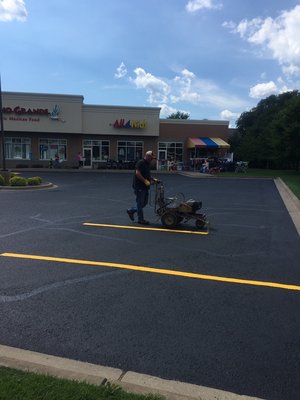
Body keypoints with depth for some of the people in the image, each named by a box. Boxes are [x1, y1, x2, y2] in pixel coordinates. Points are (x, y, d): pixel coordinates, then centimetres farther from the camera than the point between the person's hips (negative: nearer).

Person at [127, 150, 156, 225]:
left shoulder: (148, 164, 15)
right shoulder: (140, 163, -14)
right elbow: (137, 173, -24)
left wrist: (152, 179, 10)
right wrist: (145, 181, -24)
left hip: (145, 186, 10)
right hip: (139, 186, -10)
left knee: (144, 202, 14)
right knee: (140, 203, -1)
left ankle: (131, 211, 28)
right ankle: (141, 219, 8)